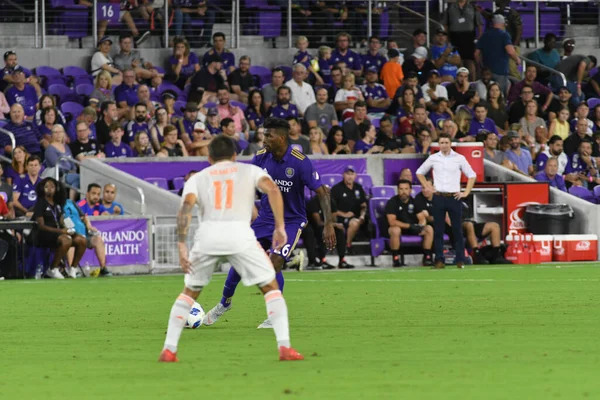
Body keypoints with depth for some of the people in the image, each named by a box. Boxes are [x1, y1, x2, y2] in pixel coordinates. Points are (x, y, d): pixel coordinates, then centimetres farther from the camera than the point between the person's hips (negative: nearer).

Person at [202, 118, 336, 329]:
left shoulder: (300, 162, -22)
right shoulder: (261, 157, -7)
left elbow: (322, 192, -19)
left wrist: (329, 224, -25)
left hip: (291, 221, -5)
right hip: (266, 217, 5)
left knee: (274, 262, -20)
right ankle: (224, 303, 26)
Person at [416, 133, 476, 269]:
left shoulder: (459, 158, 3)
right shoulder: (433, 158, 6)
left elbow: (471, 175, 9)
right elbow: (420, 172, 18)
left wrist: (466, 193, 1)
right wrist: (427, 187, 7)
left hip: (454, 197, -1)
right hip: (438, 197, 1)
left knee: (457, 230, -2)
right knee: (438, 231, -1)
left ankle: (460, 260, 2)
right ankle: (439, 260, 3)